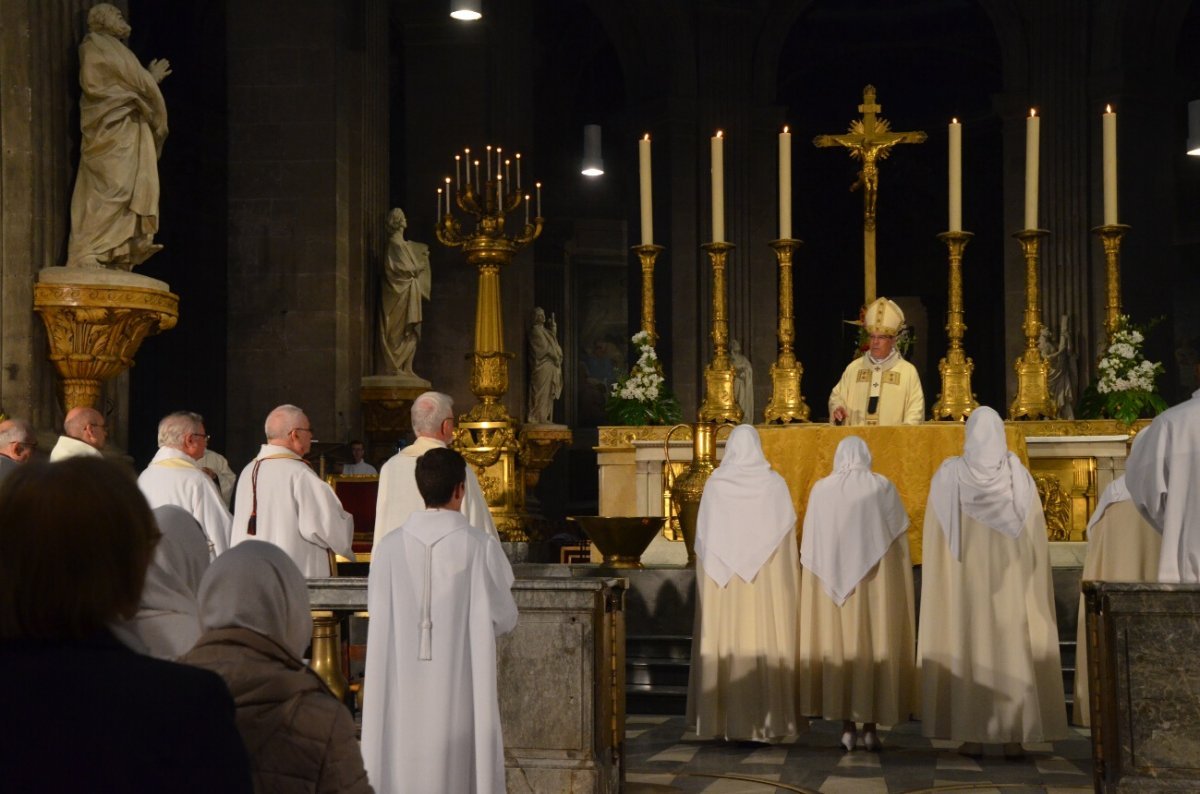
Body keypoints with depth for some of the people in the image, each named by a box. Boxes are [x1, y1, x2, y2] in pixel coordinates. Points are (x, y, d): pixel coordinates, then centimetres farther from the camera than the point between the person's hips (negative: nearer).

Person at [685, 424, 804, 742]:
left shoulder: (715, 485, -1)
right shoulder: (774, 484, -2)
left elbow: (703, 538, 2)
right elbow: (788, 534, -1)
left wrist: (708, 578, 11)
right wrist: (788, 580, 6)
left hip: (723, 584, 1)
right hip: (767, 582, -1)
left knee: (725, 642, 4)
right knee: (766, 641, 2)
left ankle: (722, 718, 4)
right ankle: (769, 717, 0)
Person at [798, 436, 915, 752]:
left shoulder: (821, 489, 3)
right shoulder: (882, 487, -2)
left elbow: (810, 544, 5)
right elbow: (898, 537, -2)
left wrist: (822, 578, 14)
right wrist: (896, 580, 6)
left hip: (833, 581, 2)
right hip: (875, 583, -2)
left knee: (839, 645, 5)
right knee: (874, 647, 2)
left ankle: (847, 726, 3)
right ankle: (870, 725, 0)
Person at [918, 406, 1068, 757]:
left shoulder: (948, 476, -3)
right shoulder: (1019, 476, 0)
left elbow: (936, 539, -1)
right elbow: (1034, 537, 1)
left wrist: (942, 580, 6)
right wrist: (1033, 581, 7)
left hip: (964, 578, -1)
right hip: (1010, 578, 1)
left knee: (968, 646, 2)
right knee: (1013, 647, 3)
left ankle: (973, 735, -1)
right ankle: (1013, 737, 1)